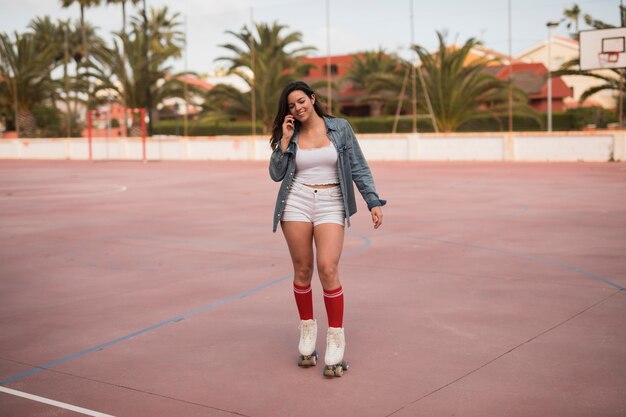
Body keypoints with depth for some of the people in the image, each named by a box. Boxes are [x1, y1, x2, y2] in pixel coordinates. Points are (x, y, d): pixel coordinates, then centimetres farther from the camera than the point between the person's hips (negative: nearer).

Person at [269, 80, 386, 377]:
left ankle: (336, 343, -6)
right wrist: (285, 140, -2)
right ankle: (307, 332, 21)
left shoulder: (340, 128, 4)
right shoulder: (290, 134, 10)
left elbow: (359, 168, 3)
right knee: (303, 270, 4)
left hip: (331, 205, -2)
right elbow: (276, 174, 5)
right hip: (296, 202, 2)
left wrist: (374, 202, -4)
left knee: (328, 269, -15)